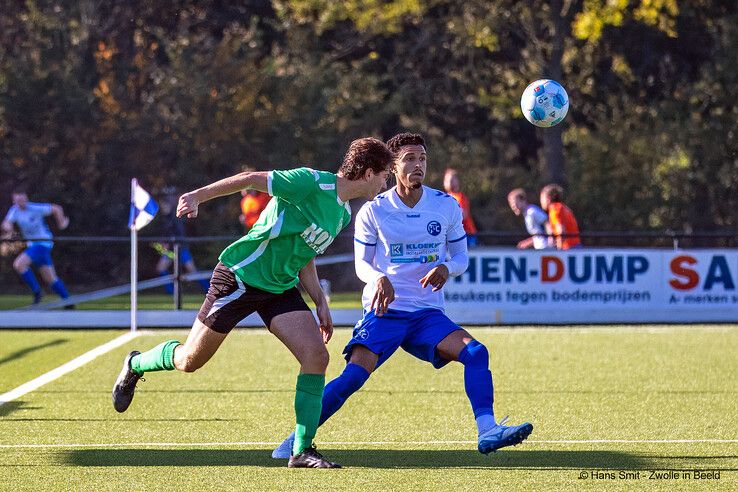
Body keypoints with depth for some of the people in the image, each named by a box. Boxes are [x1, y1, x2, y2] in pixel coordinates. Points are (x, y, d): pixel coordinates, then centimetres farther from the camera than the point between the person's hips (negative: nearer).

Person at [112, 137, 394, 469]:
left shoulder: (342, 214, 9)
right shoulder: (311, 183, -19)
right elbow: (251, 179, -20)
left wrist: (320, 303, 12)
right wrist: (199, 196, -27)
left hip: (281, 288, 7)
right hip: (241, 276, -7)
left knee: (316, 356, -13)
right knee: (189, 361, 3)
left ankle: (302, 451, -6)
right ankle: (135, 365, 36)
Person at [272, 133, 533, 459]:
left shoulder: (447, 206, 4)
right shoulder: (373, 211, -2)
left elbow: (461, 257, 10)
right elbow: (361, 263, 3)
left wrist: (446, 268, -14)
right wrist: (379, 279, -20)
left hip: (428, 314, 3)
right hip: (384, 311, -3)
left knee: (476, 352, -21)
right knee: (353, 376, -20)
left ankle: (487, 432, -22)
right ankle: (297, 438, -9)